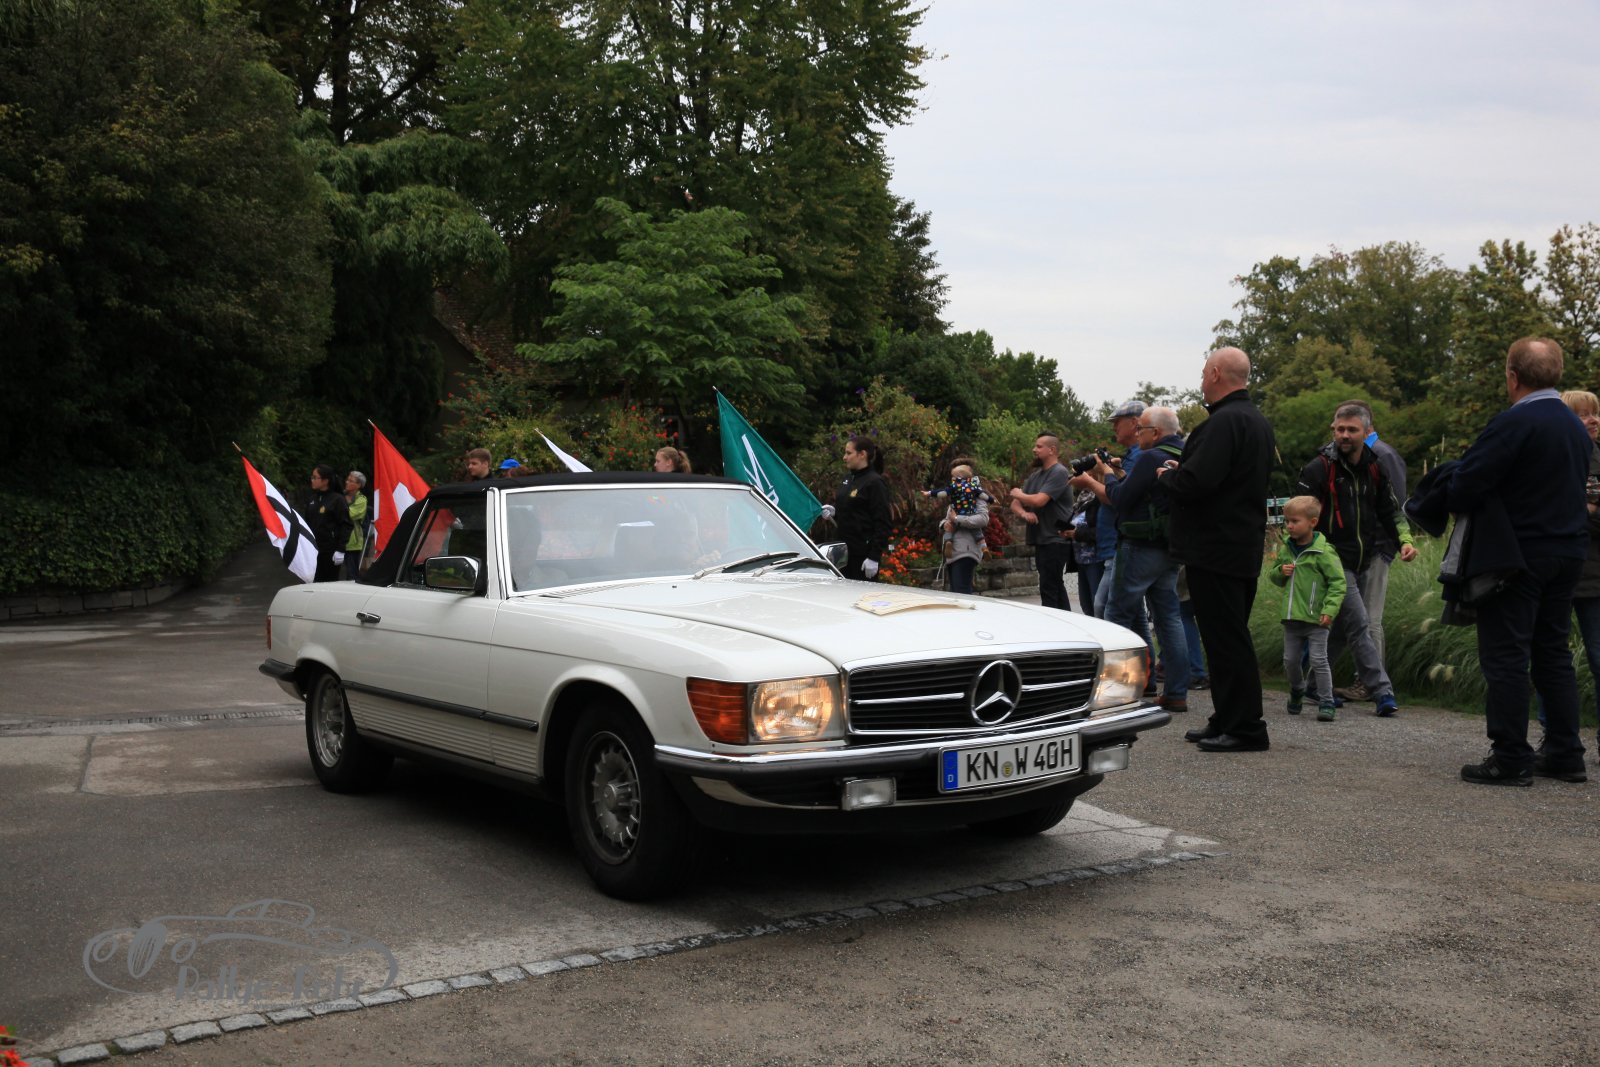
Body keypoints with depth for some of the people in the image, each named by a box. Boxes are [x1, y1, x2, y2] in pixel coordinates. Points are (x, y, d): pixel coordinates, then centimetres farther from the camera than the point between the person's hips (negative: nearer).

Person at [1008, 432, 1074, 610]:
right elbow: (1015, 504, 14)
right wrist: (1023, 513, -10)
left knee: (1048, 590, -12)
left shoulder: (1059, 473, -10)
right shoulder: (1034, 476, 17)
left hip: (1055, 540, -9)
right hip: (1041, 541, 9)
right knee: (1056, 589, 13)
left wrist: (1019, 494, -1)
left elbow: (1039, 500, -22)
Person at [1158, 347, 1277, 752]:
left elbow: (1196, 481, -28)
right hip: (1245, 547, 11)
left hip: (1215, 548, -11)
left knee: (1226, 639, -6)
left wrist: (1167, 475, -6)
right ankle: (1228, 721, 23)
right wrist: (1179, 473, 17)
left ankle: (1245, 728, -2)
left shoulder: (1224, 421, -18)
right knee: (1232, 638, 16)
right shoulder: (1259, 421, 16)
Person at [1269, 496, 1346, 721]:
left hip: (1316, 619, -6)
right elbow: (1272, 573, 19)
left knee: (1319, 660, -6)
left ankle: (1326, 703, 2)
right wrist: (1280, 571, -5)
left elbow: (1338, 582, -12)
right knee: (1290, 660, 15)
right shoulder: (1285, 549, 7)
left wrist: (1330, 610, -20)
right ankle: (1297, 690, 39)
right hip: (1292, 618, 6)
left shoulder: (1323, 552, -12)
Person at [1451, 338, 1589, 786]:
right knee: (1554, 652, 15)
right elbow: (1575, 487, 18)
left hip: (1519, 556, -8)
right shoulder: (1576, 426, 11)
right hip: (1568, 553, 8)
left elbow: (1467, 485, -20)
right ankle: (1564, 754, 18)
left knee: (1506, 655, -3)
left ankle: (1510, 759, -1)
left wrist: (1456, 502, 1)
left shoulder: (1513, 423, -16)